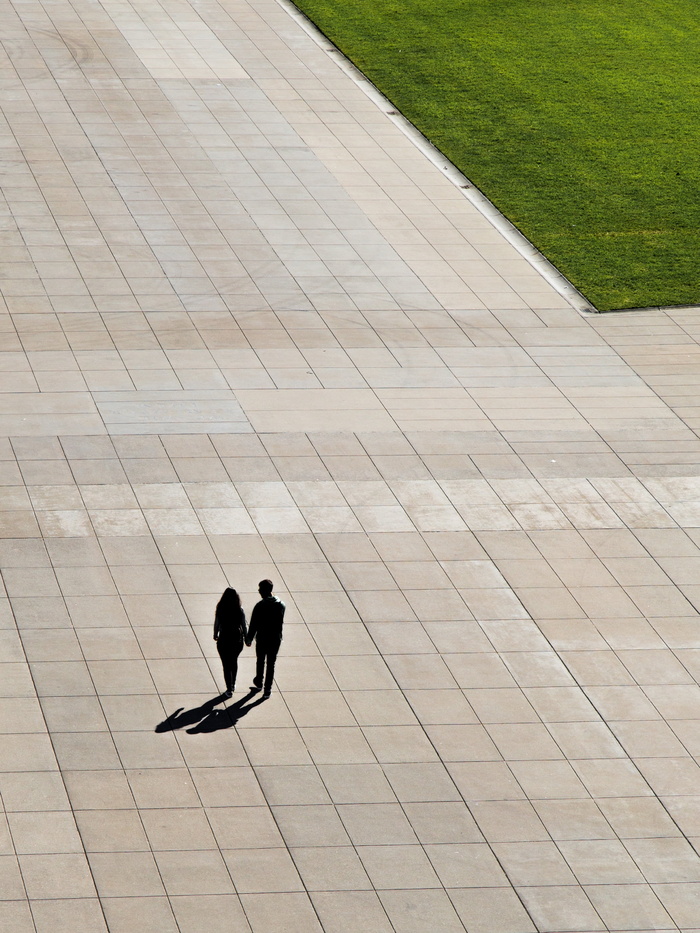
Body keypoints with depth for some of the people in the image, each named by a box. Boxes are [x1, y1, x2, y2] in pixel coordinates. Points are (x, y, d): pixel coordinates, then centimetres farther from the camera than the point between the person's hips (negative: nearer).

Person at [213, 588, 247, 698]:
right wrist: (246, 637, 10)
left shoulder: (220, 610, -14)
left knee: (226, 665, 8)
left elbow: (216, 624, -4)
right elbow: (244, 626, -5)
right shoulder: (239, 610, -12)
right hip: (237, 639, 2)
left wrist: (215, 635, 14)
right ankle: (233, 684, 36)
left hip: (224, 640, -2)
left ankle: (229, 689, 8)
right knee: (234, 661, 24)